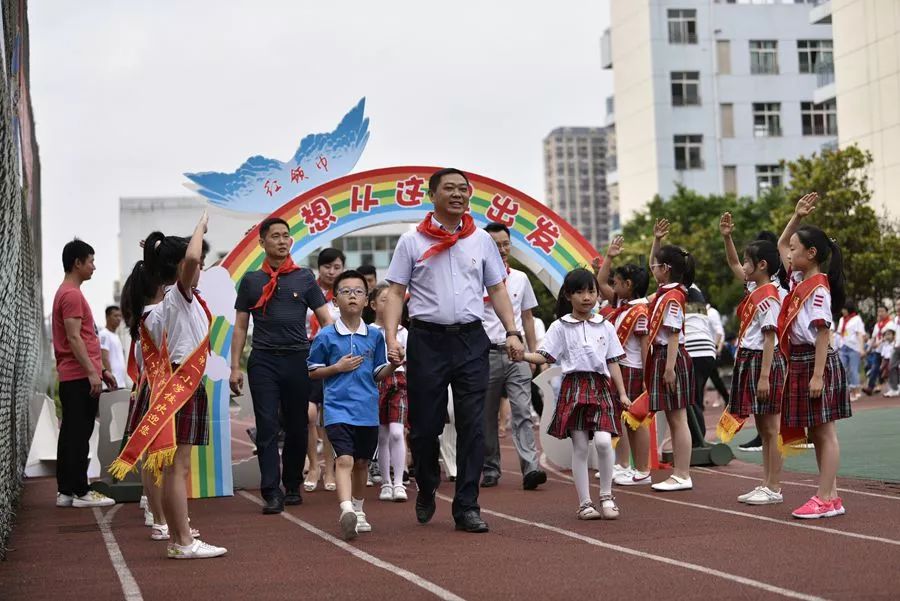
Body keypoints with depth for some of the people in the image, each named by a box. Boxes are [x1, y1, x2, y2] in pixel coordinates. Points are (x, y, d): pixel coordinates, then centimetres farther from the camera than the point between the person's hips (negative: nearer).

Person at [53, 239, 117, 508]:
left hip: (73, 378, 10)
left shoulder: (68, 293, 20)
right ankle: (80, 492, -5)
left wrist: (101, 369, 23)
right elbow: (74, 338, -20)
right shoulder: (72, 294, -12)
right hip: (80, 377, -10)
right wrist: (91, 371, -22)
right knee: (79, 436, -7)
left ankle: (65, 491, 13)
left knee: (71, 435, 10)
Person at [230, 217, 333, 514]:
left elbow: (326, 319, 6)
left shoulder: (304, 277, 8)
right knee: (267, 427, -6)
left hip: (298, 359, 1)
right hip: (263, 361, 0)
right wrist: (235, 367, 4)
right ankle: (272, 492, -7)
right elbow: (240, 327, 11)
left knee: (297, 427, 7)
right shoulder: (250, 281, 10)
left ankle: (292, 487, 22)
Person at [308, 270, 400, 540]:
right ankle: (346, 511, -34)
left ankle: (358, 511, 34)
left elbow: (378, 374, 11)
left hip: (368, 410, 4)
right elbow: (313, 372, 5)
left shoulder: (375, 335, 6)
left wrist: (393, 364, -9)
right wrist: (338, 368, -10)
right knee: (344, 459, -20)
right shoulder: (325, 336, -3)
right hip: (338, 409, -4)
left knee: (362, 463, 15)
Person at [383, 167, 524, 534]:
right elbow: (395, 293, 1)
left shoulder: (481, 240, 11)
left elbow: (497, 289, 13)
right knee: (424, 425, 3)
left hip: (471, 340, 2)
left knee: (472, 426, -2)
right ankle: (426, 492, 28)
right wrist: (391, 338, -11)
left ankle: (466, 507, 4)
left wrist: (512, 331, 1)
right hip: (427, 340, -2)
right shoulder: (411, 242, 4)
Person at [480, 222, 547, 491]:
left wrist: (534, 352, 14)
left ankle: (531, 467, -18)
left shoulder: (520, 279, 12)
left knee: (522, 411, -10)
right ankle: (490, 469, 14)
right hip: (487, 353, -2)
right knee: (487, 415, 5)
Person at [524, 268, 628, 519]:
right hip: (574, 387, -1)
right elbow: (544, 356, -1)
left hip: (600, 386, 1)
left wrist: (622, 394, 6)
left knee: (603, 441, -15)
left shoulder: (605, 326, 10)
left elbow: (613, 362, 12)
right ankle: (585, 502, 9)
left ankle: (606, 495, 3)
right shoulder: (560, 327, 4)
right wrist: (522, 355, -19)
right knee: (580, 447, -1)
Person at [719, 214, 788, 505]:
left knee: (770, 428, -4)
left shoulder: (768, 298, -16)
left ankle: (774, 488, 0)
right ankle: (766, 485, 17)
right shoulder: (755, 289, 11)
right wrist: (727, 238, 14)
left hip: (764, 362, -10)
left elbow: (769, 339, -19)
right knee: (763, 429, 12)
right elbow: (733, 265, 26)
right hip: (748, 361, 10)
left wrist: (764, 376, -22)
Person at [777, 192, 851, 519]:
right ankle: (830, 495, 16)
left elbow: (822, 333, -19)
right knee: (816, 432, 11)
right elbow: (780, 244, 24)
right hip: (799, 361, 9)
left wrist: (818, 375, -23)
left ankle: (827, 499, -3)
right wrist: (797, 216, 13)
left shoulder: (818, 288, -15)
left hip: (816, 361, -9)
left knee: (824, 431, -5)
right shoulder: (800, 280, 11)